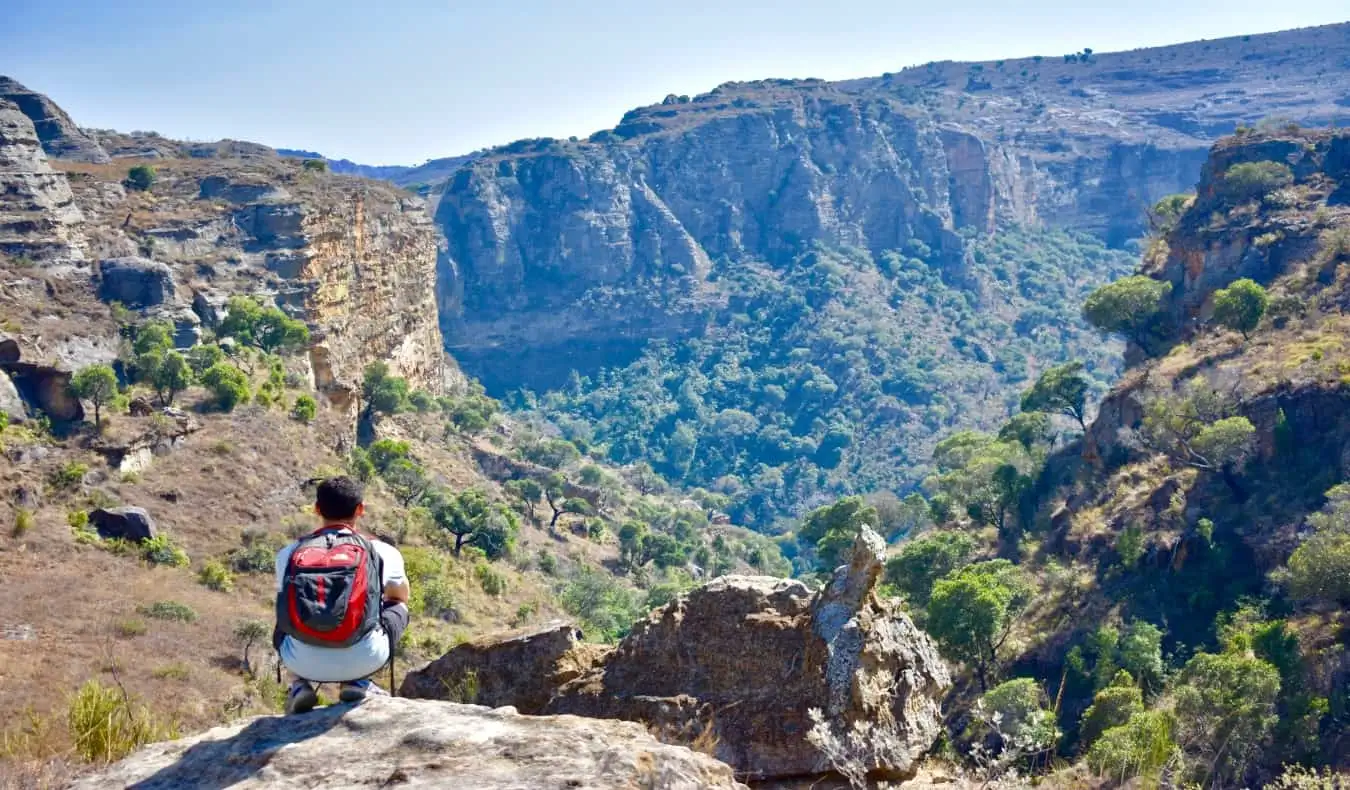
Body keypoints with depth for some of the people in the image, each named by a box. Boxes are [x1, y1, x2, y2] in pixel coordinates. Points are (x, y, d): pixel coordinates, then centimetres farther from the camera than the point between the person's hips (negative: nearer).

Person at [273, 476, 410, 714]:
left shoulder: (289, 552, 7)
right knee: (398, 608, 26)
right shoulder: (381, 551, 3)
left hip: (303, 663, 2)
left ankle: (299, 686, 13)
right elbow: (402, 596, 24)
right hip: (364, 660, -2)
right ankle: (358, 683, 12)